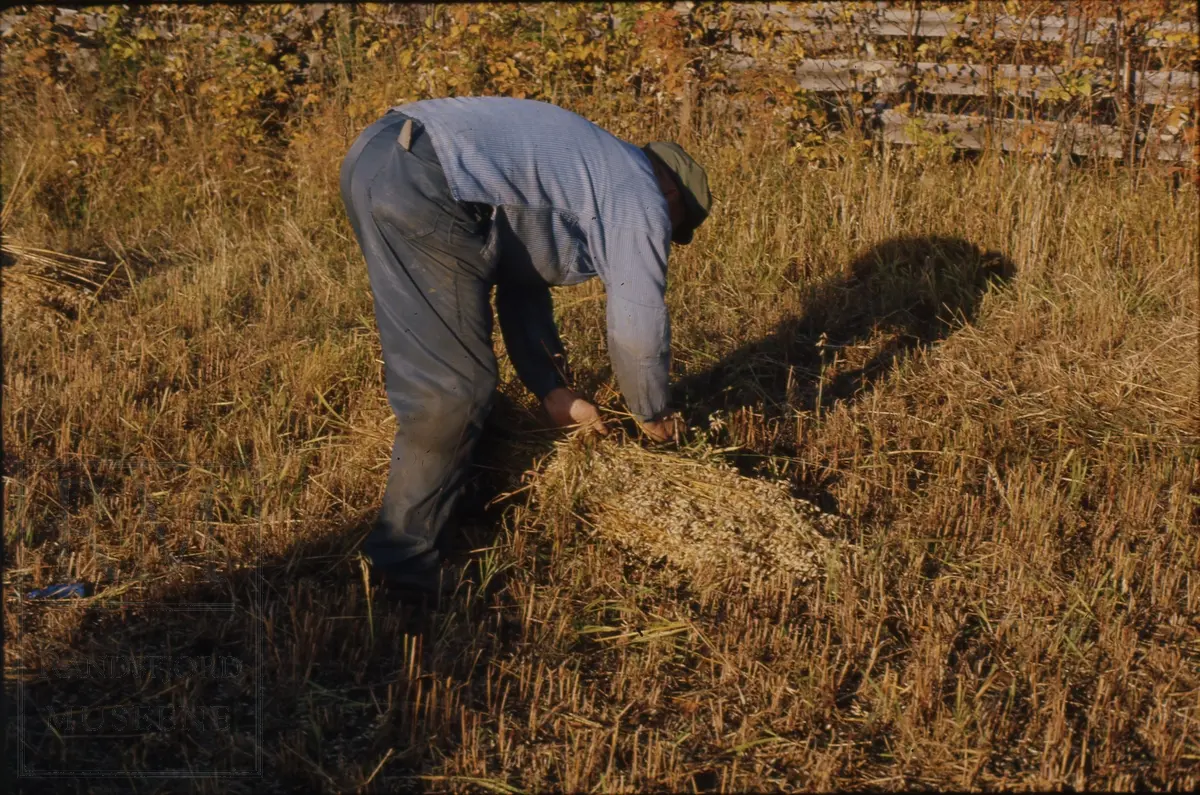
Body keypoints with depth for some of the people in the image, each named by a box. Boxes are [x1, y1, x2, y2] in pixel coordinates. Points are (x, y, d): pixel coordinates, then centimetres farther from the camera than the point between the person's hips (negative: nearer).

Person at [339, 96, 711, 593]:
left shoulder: (579, 177, 32)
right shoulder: (639, 199, 6)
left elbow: (522, 288, 31)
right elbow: (637, 330, 6)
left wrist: (553, 392, 28)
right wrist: (653, 416, 23)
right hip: (424, 188, -10)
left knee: (430, 363, 24)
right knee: (455, 385, -3)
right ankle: (401, 560, 7)